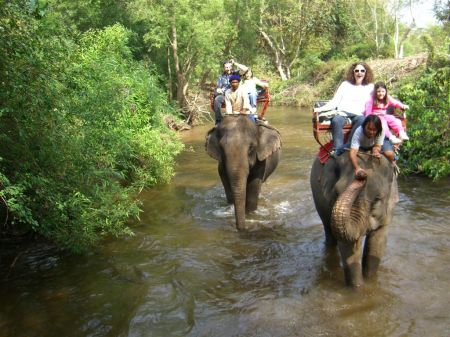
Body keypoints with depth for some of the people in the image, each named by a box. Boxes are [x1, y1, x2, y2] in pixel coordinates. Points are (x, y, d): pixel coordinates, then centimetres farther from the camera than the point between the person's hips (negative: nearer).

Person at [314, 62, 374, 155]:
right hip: (342, 112, 0)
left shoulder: (370, 87, 16)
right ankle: (338, 150, -37)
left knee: (362, 120, -36)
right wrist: (321, 109, -1)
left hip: (358, 115, 0)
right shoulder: (345, 84, 16)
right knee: (336, 121, -35)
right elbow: (334, 102, 12)